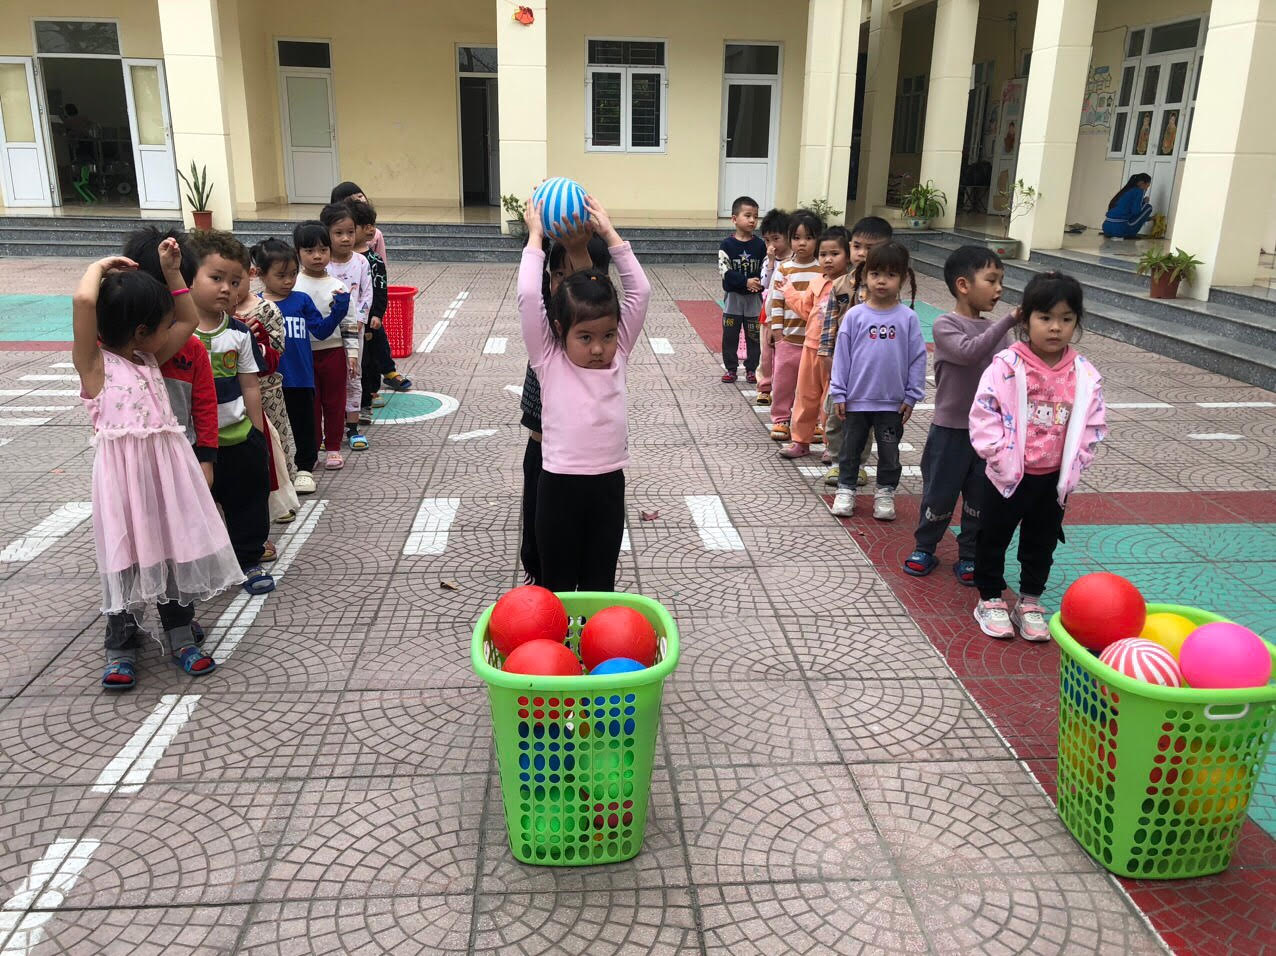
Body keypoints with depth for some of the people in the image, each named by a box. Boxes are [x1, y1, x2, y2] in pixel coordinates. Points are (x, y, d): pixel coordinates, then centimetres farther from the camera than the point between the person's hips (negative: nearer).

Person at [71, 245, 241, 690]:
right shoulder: (94, 364, -7)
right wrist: (101, 265, -5)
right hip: (124, 474, -6)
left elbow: (189, 319, 23)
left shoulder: (150, 359, 13)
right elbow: (83, 300, -22)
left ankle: (179, 637, 26)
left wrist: (171, 271, 14)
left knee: (176, 551, 11)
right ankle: (120, 646, 21)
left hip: (167, 468, 6)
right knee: (126, 558, 4)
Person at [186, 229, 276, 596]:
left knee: (248, 502, 14)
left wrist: (258, 431, 5)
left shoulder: (239, 333, 0)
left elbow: (250, 385, 5)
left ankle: (249, 560, 30)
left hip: (239, 436, 3)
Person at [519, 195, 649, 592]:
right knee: (557, 585, 9)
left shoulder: (617, 356, 5)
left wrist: (610, 234, 4)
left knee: (601, 584, 14)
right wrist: (535, 236, -3)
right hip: (559, 485, -3)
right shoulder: (549, 361, -3)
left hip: (609, 484, 3)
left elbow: (640, 292, 2)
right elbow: (528, 298, -12)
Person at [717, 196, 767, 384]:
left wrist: (759, 283, -20)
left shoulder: (760, 245, 0)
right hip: (733, 296, -1)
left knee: (753, 335, 7)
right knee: (730, 334, 5)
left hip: (754, 297, 1)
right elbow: (725, 271, -15)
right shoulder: (727, 245, -7)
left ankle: (751, 368, 20)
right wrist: (746, 282, -24)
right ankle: (731, 368, 17)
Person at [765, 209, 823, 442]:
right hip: (788, 337, 0)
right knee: (783, 379, 6)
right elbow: (776, 301, 0)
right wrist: (777, 330, -4)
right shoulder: (783, 269, -1)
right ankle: (780, 420, 18)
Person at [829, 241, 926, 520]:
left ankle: (885, 494, 27)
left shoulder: (908, 318, -5)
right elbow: (841, 355, -2)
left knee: (889, 453, 12)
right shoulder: (855, 316, -5)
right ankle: (845, 491, 27)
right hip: (856, 399, 0)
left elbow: (918, 358, -1)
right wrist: (838, 393, -3)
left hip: (892, 402, 0)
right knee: (850, 448, 13)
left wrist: (911, 396, -2)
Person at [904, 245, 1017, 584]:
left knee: (980, 499, 11)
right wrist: (1009, 320, -31)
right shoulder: (945, 325, -10)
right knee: (939, 496, 6)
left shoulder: (995, 331, 7)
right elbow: (968, 352, -30)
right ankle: (924, 548, 25)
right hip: (950, 429, -5)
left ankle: (969, 556, 25)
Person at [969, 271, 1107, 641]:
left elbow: (1092, 427, 1)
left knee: (1041, 542, 16)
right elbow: (984, 416, -14)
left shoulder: (1085, 375, -4)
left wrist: (1072, 468, -5)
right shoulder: (1006, 366, -15)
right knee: (994, 537, 11)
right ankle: (990, 599, 28)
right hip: (1008, 475, -3)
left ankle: (1030, 602, 33)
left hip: (1054, 478, 3)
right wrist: (1002, 457, -17)